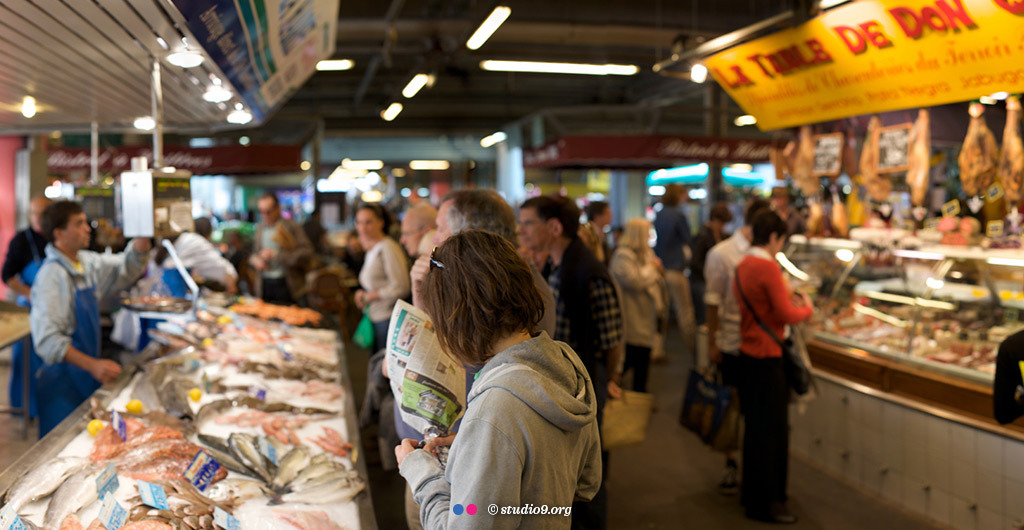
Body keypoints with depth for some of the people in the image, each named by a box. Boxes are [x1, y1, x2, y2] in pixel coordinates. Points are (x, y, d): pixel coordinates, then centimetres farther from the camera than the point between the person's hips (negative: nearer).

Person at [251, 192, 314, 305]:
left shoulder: (292, 227, -6)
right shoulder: (260, 228, 12)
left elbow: (307, 253, -14)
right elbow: (255, 252, 24)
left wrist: (277, 255, -20)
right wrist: (255, 259, 0)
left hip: (286, 286, -4)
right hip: (265, 286, 5)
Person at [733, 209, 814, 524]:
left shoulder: (742, 265, 10)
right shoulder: (768, 268, -18)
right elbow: (787, 315, -17)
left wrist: (789, 300, 13)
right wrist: (807, 308, 1)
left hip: (747, 354, 9)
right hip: (766, 357, -9)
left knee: (755, 426, 18)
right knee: (771, 430, 0)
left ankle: (751, 492, 29)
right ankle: (764, 503, 9)